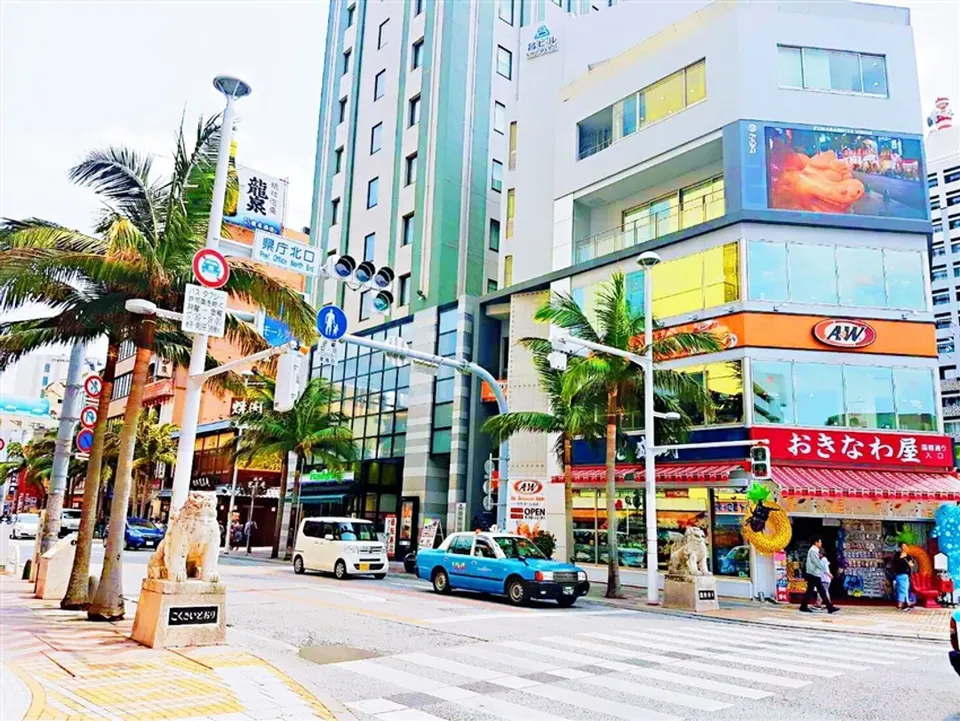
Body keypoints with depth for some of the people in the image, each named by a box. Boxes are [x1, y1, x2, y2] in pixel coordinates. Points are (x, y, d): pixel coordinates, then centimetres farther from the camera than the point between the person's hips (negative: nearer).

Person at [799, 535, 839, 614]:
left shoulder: (815, 551, 15)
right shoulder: (813, 551, -15)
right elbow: (818, 563, -21)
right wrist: (827, 572, -19)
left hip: (816, 575, 9)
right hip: (812, 575, -9)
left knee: (822, 591, 7)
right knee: (810, 591, -3)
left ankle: (830, 607, 7)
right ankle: (803, 607, 5)